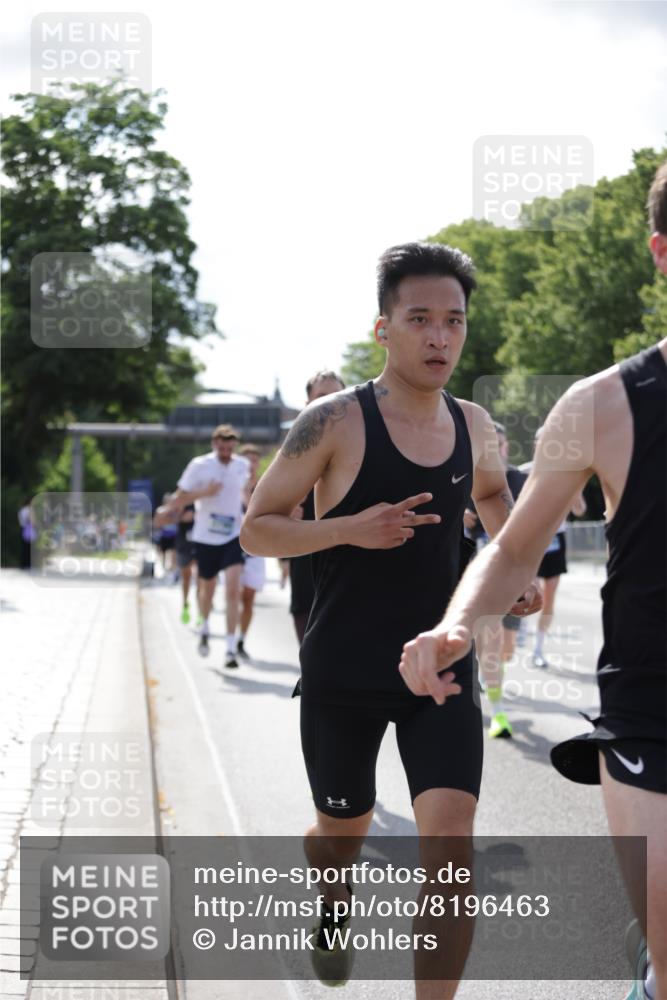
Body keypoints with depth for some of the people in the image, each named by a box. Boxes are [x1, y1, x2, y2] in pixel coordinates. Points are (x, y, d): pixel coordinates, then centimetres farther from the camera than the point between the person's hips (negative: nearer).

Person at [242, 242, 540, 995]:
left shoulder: (473, 425, 3)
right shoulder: (335, 422, -13)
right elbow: (255, 528, -9)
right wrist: (352, 528, -24)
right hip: (343, 676, -2)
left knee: (451, 841, -14)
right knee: (343, 831, 17)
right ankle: (332, 902, 53)